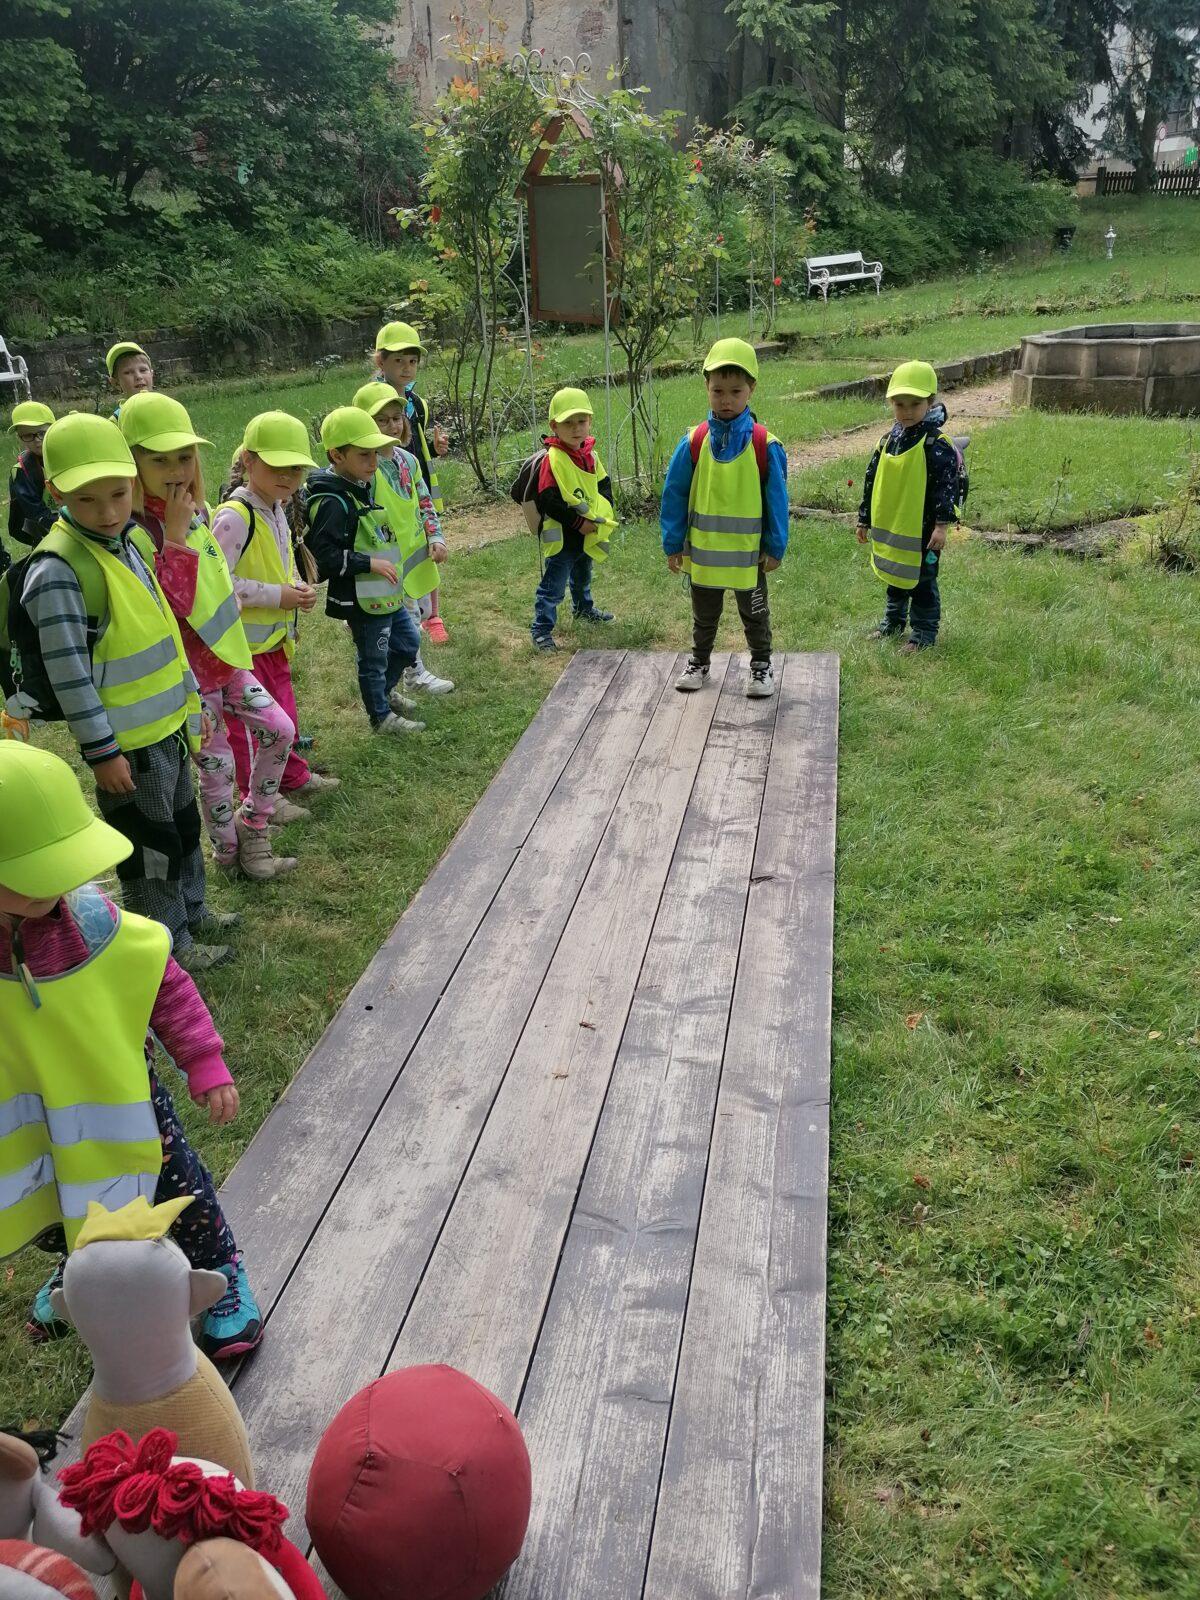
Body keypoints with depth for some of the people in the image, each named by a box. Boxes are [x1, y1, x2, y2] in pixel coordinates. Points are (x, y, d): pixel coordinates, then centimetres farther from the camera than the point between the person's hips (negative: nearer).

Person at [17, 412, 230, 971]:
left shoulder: (125, 540, 3)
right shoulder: (58, 571, -24)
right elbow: (68, 674, -23)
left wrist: (188, 697, 19)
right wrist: (101, 752, -19)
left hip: (168, 726, 8)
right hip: (127, 744, -8)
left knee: (183, 826, 23)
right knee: (151, 849, 7)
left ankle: (192, 914, 42)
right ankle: (169, 945, 24)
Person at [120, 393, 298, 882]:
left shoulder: (197, 512, 3)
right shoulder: (136, 529, -22)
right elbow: (174, 602, -30)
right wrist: (176, 535, -32)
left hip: (225, 655, 8)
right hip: (189, 670, -7)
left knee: (279, 730, 10)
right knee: (215, 766, 5)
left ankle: (251, 824, 28)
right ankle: (228, 850, 27)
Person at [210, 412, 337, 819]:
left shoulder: (277, 510, 6)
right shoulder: (234, 517, -23)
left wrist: (298, 589, -1)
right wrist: (276, 596, -25)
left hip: (275, 636, 9)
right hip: (243, 640, -9)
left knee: (282, 710, 22)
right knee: (249, 721, 5)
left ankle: (294, 777, 39)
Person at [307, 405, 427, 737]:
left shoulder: (361, 488, 6)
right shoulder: (332, 503, -24)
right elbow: (325, 557, -29)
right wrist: (369, 563, -27)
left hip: (385, 594, 9)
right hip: (361, 600, -9)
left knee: (409, 640, 24)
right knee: (373, 658, 9)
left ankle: (386, 691, 45)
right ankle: (381, 716, 28)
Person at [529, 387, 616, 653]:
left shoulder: (590, 455, 1)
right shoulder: (552, 459, -23)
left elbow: (604, 484, 12)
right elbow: (547, 500, -26)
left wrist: (602, 513, -6)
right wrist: (578, 523, -23)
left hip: (589, 535, 8)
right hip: (562, 536, -8)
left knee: (583, 576, 31)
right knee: (553, 585, -6)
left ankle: (584, 609, 53)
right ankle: (541, 630, 1)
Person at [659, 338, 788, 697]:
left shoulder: (764, 445, -13)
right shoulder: (694, 442, -9)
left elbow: (777, 499, -7)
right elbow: (674, 494, -3)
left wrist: (775, 546, -6)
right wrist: (673, 543, -3)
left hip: (748, 551, -2)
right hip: (702, 550, 2)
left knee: (755, 613, 16)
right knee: (704, 614, 21)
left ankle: (761, 665, 33)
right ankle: (699, 661, 38)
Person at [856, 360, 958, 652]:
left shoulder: (936, 444, -15)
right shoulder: (888, 439, 5)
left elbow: (947, 484, -17)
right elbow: (872, 480, 13)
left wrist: (942, 524, -21)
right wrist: (865, 519, 15)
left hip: (922, 530, -7)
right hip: (890, 527, 7)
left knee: (922, 581, 4)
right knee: (894, 576, 20)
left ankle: (923, 633, 14)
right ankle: (892, 622, 36)